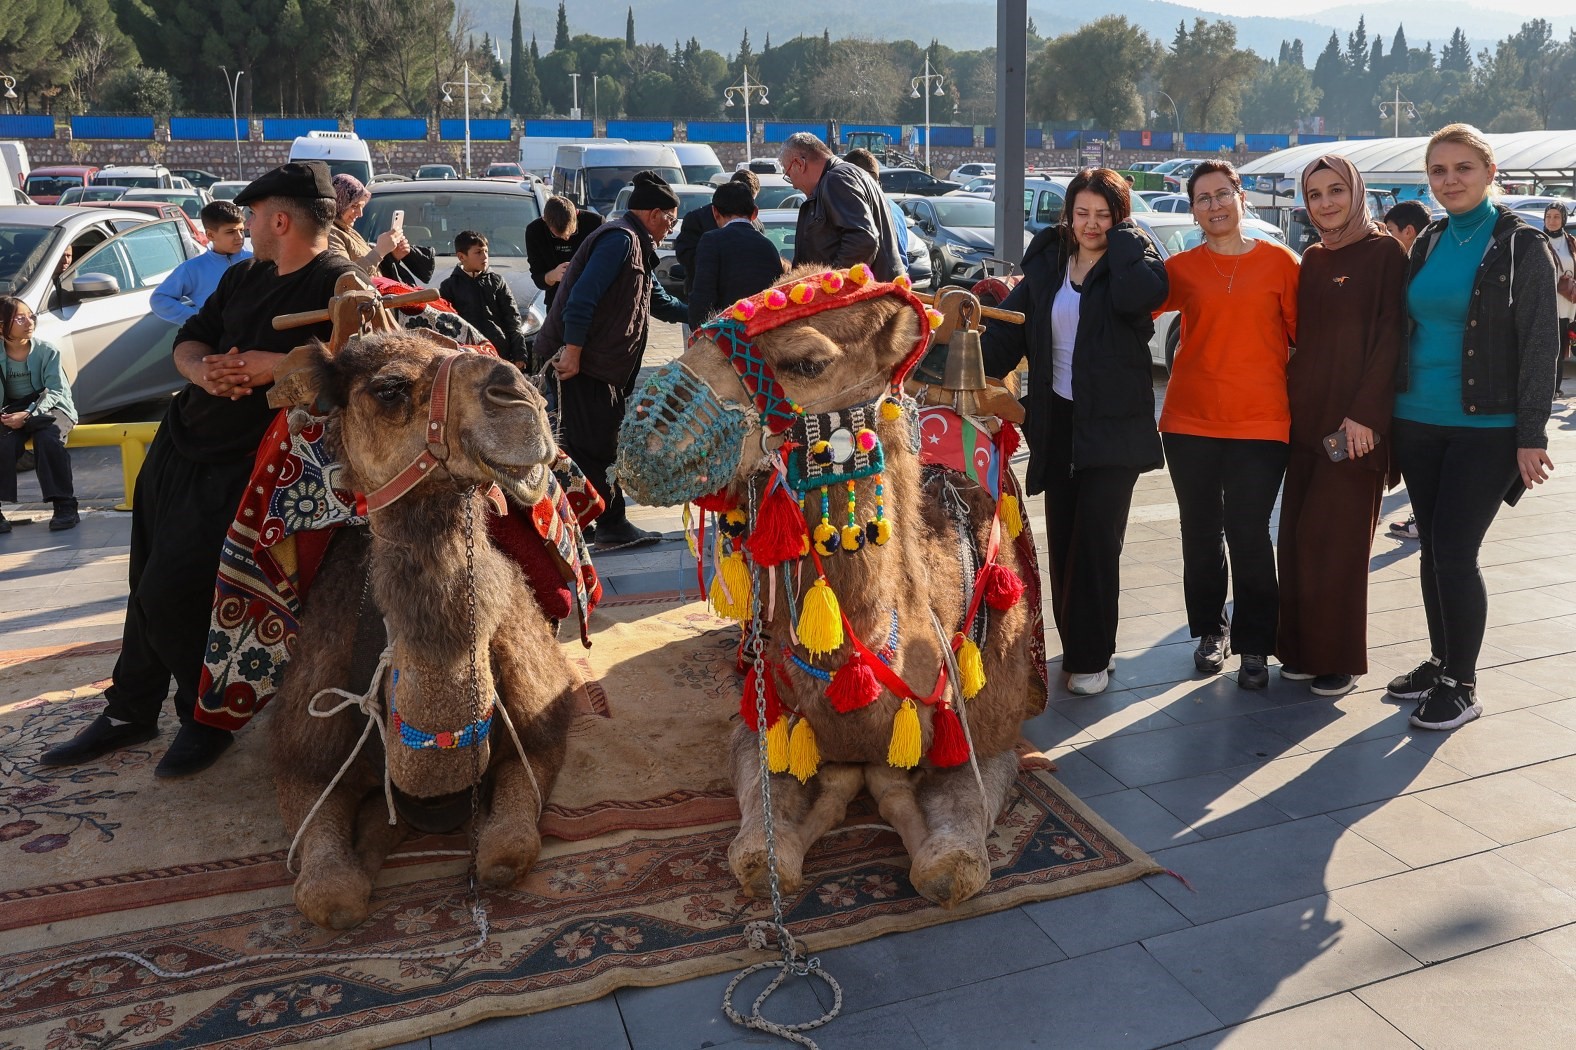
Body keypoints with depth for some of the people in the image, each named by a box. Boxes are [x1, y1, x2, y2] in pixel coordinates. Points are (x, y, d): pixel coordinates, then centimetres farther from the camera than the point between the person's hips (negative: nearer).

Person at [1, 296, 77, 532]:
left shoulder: (46, 350, -4)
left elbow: (54, 391, -9)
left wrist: (29, 414, -23)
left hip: (51, 407, -2)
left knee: (47, 436, -32)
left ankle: (64, 505, -26)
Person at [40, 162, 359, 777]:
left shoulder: (340, 285, -13)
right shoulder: (243, 276, 14)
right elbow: (189, 339, 14)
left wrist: (273, 366, -26)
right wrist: (204, 371, -11)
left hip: (238, 466, -9)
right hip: (178, 443, 9)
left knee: (169, 594, -11)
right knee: (148, 584, 16)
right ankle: (129, 712, 34)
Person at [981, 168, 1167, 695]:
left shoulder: (1128, 264, -4)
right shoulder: (1046, 264, 9)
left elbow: (1142, 293, -28)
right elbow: (1009, 328, 5)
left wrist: (1124, 234, -14)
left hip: (1113, 424, -4)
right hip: (1057, 420, 5)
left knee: (1095, 541, -6)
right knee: (1062, 541, 9)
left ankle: (1090, 657, 6)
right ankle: (1075, 643, 24)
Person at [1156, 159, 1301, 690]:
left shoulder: (1278, 260, 4)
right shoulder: (1181, 268, 6)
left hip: (1260, 421, -2)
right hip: (1191, 420, 2)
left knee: (1249, 533, -3)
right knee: (1201, 531, 10)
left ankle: (1254, 645, 13)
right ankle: (1210, 629, 28)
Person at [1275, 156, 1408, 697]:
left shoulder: (1384, 252, -4)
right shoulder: (1313, 258, 14)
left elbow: (1391, 336, -11)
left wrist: (1365, 413, -18)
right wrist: (1292, 400, 7)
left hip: (1354, 422, -6)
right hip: (1306, 417, 6)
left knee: (1334, 539, -4)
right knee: (1298, 536, 6)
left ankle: (1340, 659, 8)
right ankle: (1302, 648, 17)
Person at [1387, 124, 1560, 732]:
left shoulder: (1521, 246, -5)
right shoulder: (1428, 245, 11)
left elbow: (1540, 345, -8)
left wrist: (1531, 436, -13)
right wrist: (1387, 410, 10)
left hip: (1485, 429, -5)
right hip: (1418, 423, 5)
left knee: (1454, 552, -7)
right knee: (1432, 547, 10)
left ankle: (1462, 685, 7)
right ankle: (1440, 662, 24)